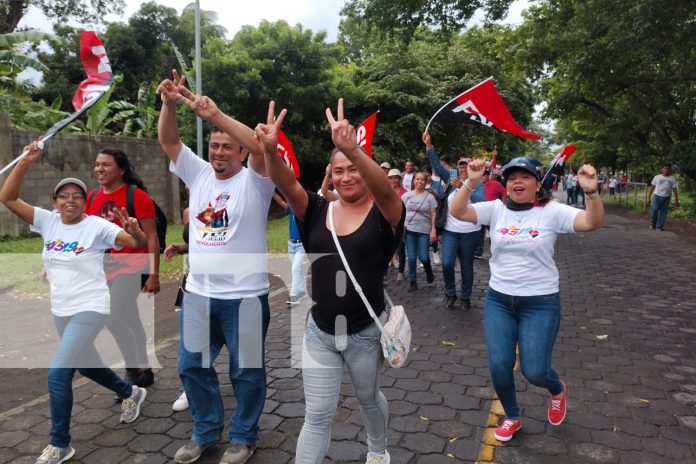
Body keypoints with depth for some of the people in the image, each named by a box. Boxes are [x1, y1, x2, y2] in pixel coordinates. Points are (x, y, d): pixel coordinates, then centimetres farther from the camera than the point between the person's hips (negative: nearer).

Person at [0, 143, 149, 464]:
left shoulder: (97, 226, -12)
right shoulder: (47, 221, 2)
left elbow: (139, 244, -19)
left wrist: (134, 230, -42)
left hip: (89, 310, -7)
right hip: (60, 311, 7)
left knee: (57, 374, -13)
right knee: (86, 366, 22)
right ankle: (131, 393, 47)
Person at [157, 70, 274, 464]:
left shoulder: (254, 180, -7)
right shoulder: (198, 174, 8)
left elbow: (263, 145, -26)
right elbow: (169, 141, 3)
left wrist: (215, 115, -32)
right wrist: (169, 103, -14)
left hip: (244, 296, -5)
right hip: (198, 294, 6)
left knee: (247, 371, 9)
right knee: (192, 366, 16)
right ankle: (206, 431, 37)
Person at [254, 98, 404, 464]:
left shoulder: (383, 215, -10)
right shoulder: (317, 212, -2)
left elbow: (386, 188, -32)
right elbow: (287, 185, -19)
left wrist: (352, 149, -50)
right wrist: (270, 150, -39)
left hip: (366, 332, -1)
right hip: (319, 332, 2)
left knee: (368, 397, 24)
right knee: (317, 414, 7)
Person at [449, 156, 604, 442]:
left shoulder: (552, 211, -7)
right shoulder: (496, 209, -1)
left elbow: (593, 223, -20)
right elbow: (457, 212, -12)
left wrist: (591, 192, -37)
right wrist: (471, 182, -25)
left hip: (540, 303, -3)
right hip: (498, 300, 3)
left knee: (534, 371, -3)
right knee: (498, 366, 2)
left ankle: (557, 390, 37)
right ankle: (512, 418, 31)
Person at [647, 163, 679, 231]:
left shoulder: (672, 179, 4)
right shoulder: (657, 177, 2)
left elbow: (674, 189, 5)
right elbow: (652, 187, 5)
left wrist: (676, 200, 2)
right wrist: (648, 197, 2)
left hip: (666, 198, 1)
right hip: (656, 196, -1)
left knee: (663, 212, 2)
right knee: (654, 210, -12)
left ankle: (660, 226, 11)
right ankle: (652, 224, 9)